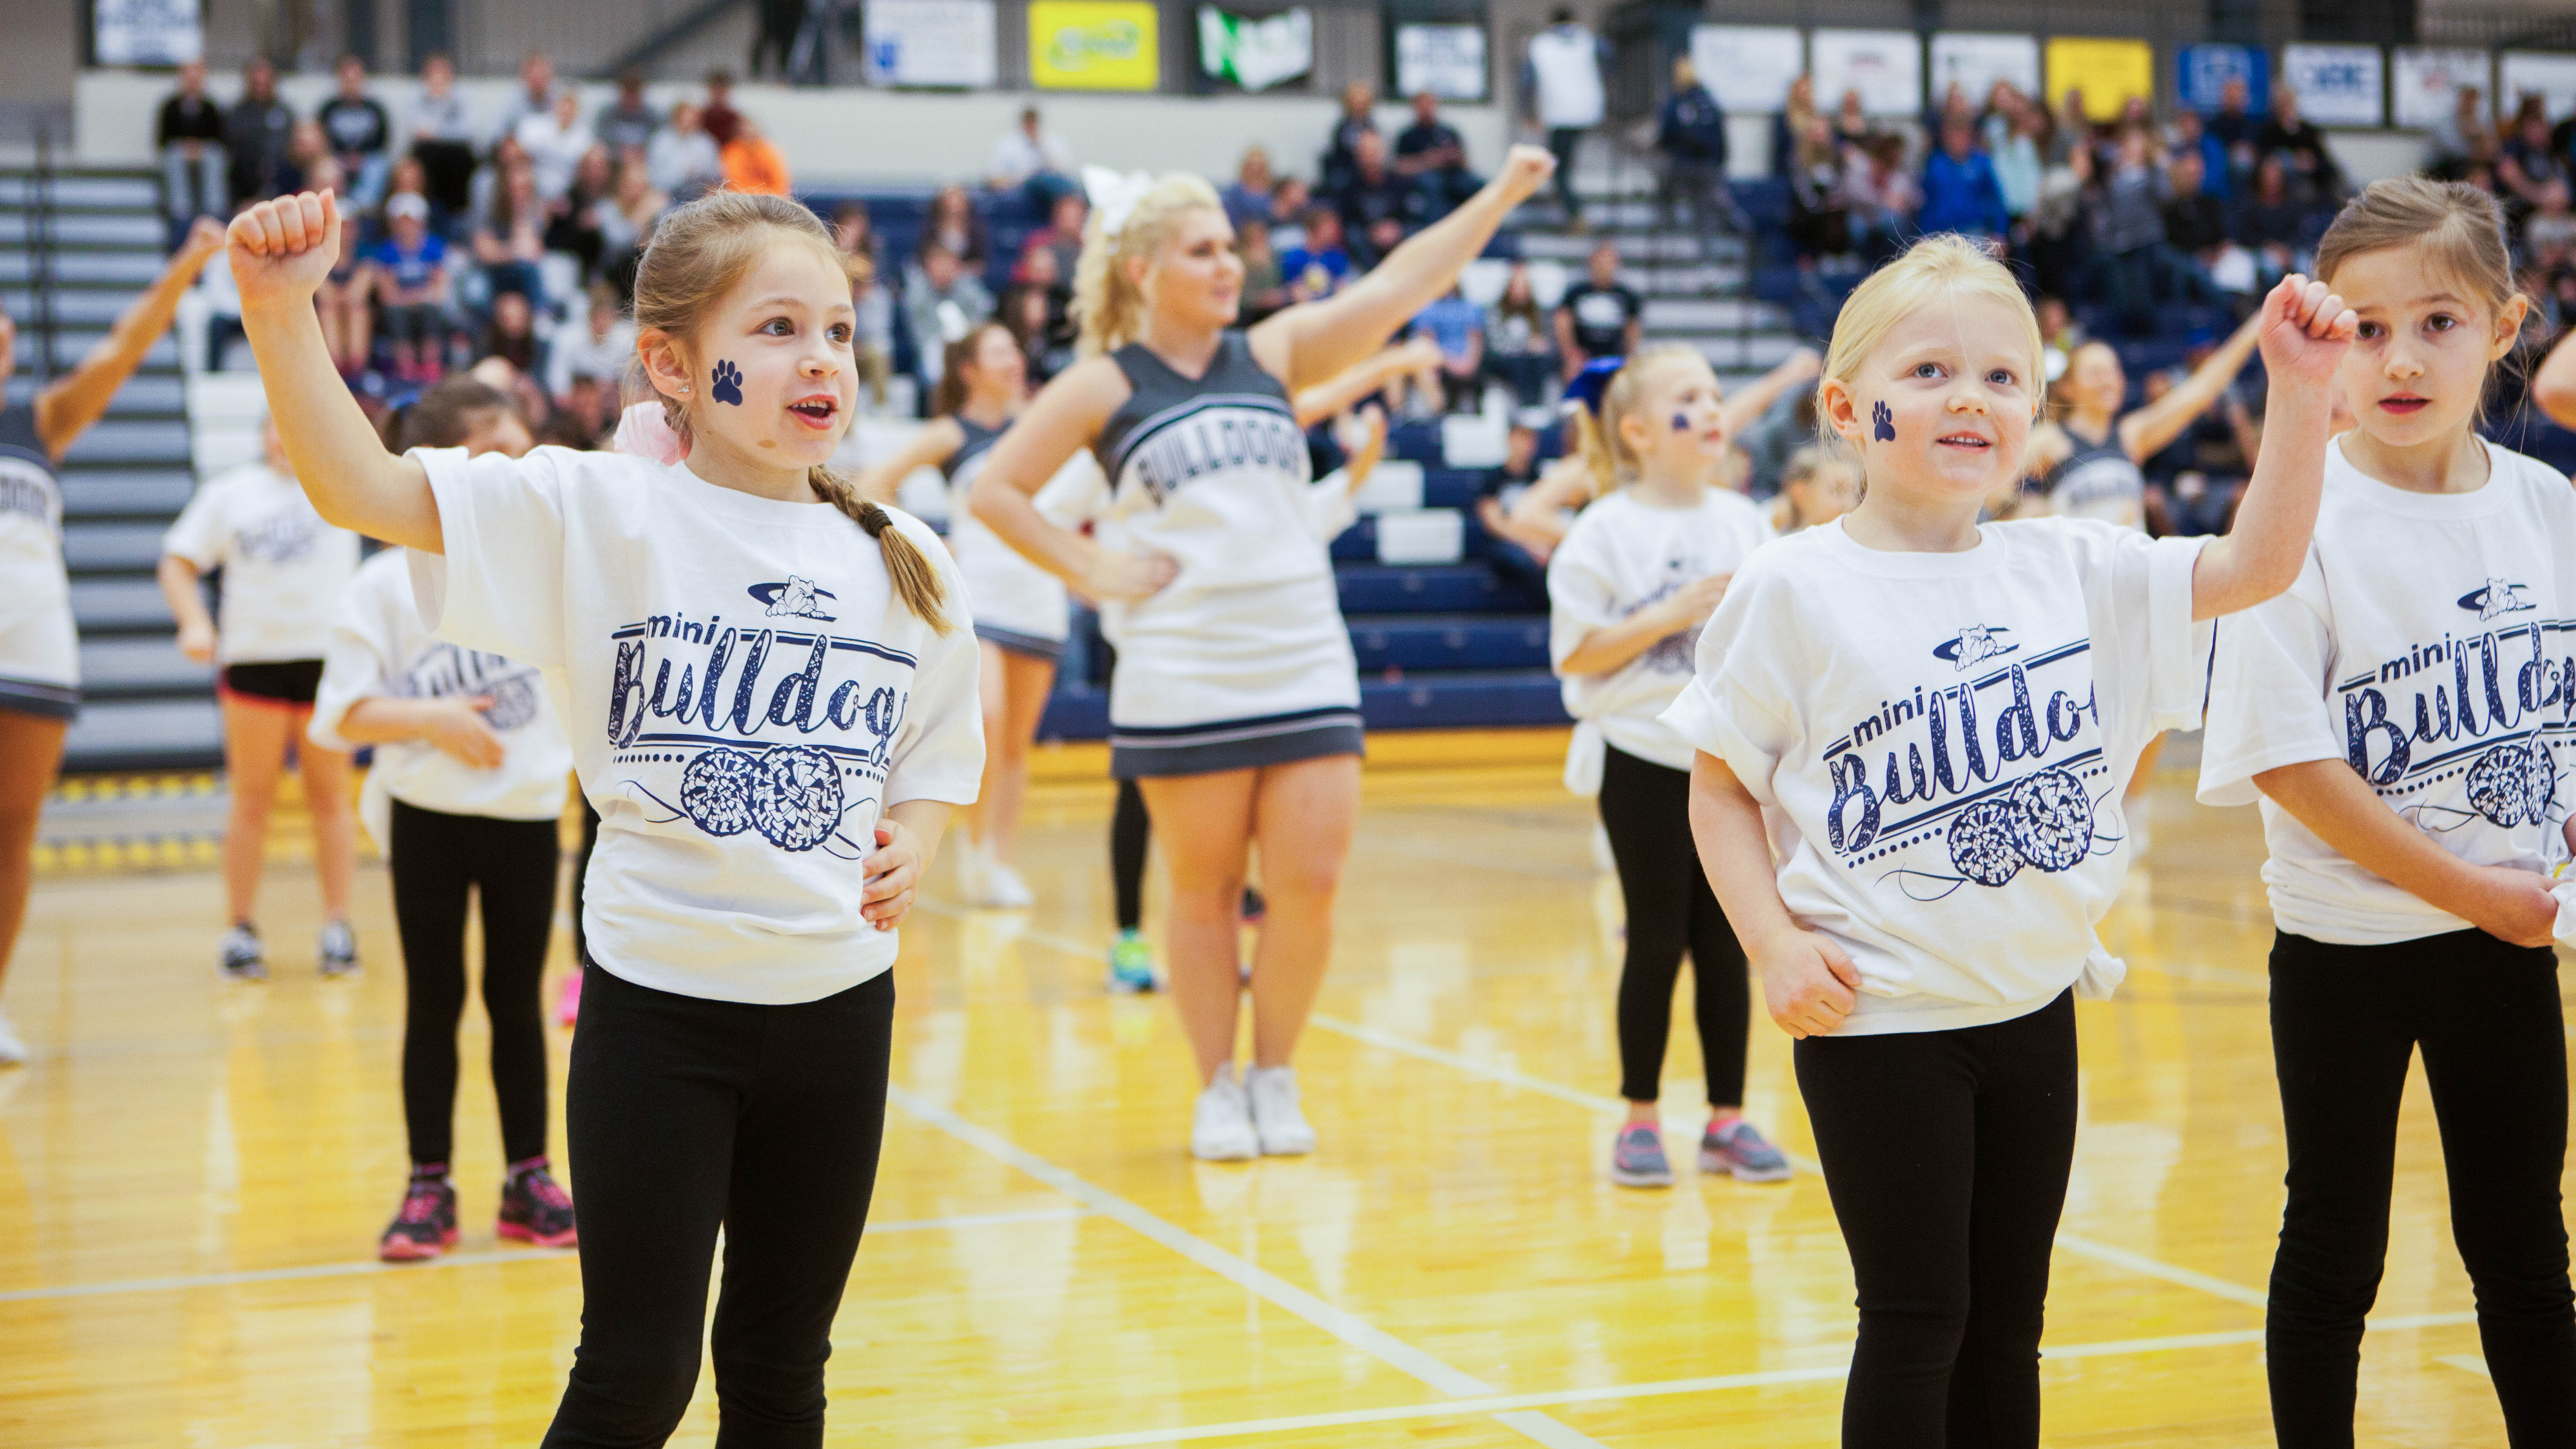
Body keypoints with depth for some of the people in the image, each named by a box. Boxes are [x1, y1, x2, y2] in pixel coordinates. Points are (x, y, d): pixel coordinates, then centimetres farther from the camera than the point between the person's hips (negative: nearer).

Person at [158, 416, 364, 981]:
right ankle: (242, 930, 11)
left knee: (330, 797, 5)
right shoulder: (228, 492, 7)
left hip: (329, 657, 0)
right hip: (254, 659, 0)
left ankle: (337, 927, 11)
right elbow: (178, 562, 5)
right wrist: (194, 622, -9)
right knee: (252, 800, 4)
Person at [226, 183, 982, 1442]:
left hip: (838, 1001, 4)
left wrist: (908, 848, -6)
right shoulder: (597, 519, -9)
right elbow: (361, 490, -18)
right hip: (657, 997, -3)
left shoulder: (903, 566, 2)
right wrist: (280, 307, -31)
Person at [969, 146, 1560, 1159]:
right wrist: (1092, 571, -4)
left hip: (1308, 669, 3)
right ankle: (1218, 1090, 18)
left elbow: (1399, 285, 4)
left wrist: (1502, 194, -2)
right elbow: (996, 490, 1)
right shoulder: (1106, 385, 1)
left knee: (1309, 884, 0)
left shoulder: (1271, 355, 11)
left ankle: (1276, 1078, 17)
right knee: (1206, 890, 5)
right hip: (1183, 683, -3)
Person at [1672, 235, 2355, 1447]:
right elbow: (1721, 784, -4)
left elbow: (2256, 564, 0)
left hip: (2037, 1007, 5)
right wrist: (1775, 946, -14)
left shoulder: (2070, 569, 2)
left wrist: (2299, 390, -10)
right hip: (1880, 1022, -4)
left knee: (2009, 1323, 15)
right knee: (1915, 1322, 4)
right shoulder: (1794, 589, -9)